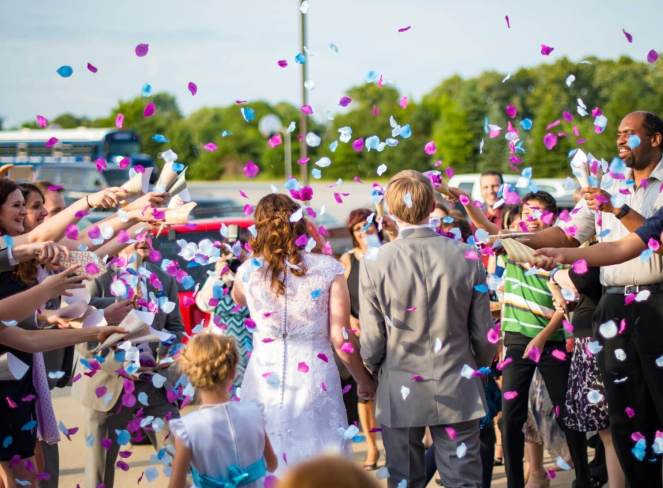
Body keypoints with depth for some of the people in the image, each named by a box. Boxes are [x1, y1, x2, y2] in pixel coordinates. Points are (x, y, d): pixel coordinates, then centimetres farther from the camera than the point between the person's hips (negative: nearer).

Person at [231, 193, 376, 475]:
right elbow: (341, 338, -6)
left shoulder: (248, 271, -1)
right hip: (314, 375, -1)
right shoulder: (328, 270, -6)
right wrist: (364, 380, 7)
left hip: (265, 377, 1)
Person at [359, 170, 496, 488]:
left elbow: (372, 339, -7)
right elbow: (483, 333, 0)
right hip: (457, 391, 1)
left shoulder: (375, 263, -12)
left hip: (400, 394, -1)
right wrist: (479, 369, 19)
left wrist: (371, 372, 13)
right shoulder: (467, 258, -6)